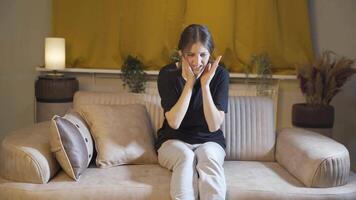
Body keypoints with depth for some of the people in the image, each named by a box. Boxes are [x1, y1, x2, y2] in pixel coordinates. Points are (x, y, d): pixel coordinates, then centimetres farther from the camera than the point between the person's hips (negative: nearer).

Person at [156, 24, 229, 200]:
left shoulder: (220, 75, -10)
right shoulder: (168, 74, -12)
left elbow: (214, 126, -15)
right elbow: (174, 122, -19)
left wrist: (205, 85, -24)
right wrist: (190, 83, -23)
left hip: (209, 141, 1)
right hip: (174, 141, 0)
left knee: (208, 156, -34)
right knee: (186, 157, -34)